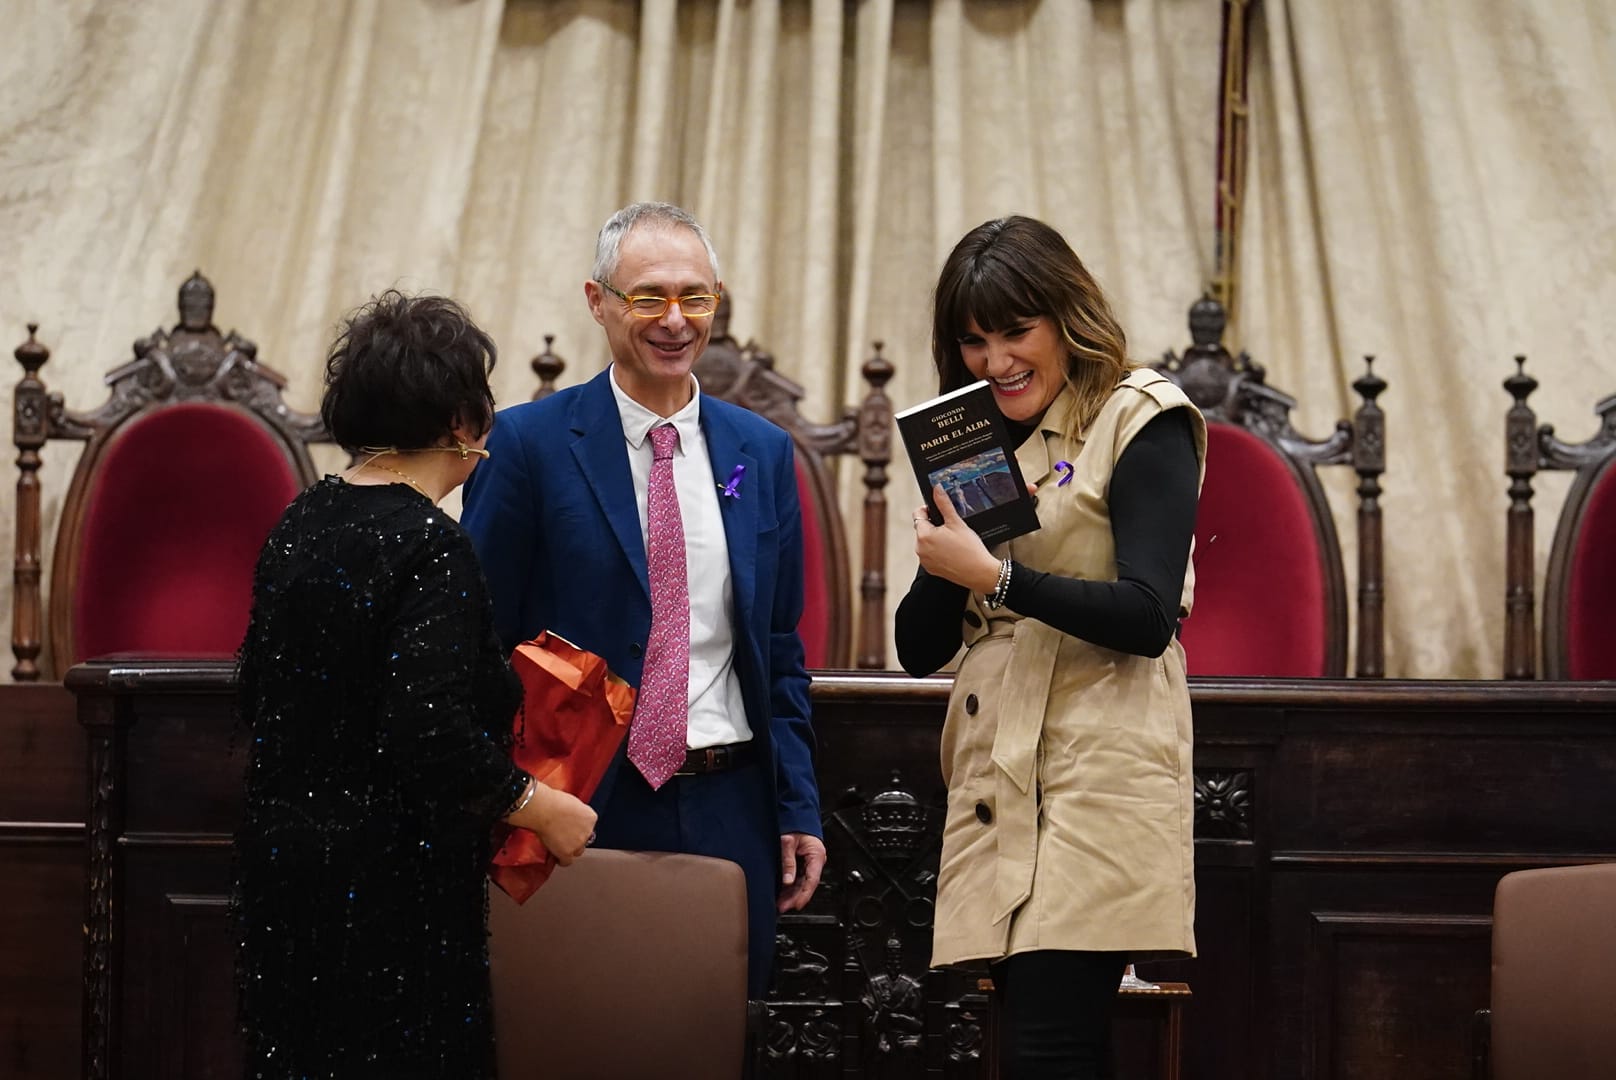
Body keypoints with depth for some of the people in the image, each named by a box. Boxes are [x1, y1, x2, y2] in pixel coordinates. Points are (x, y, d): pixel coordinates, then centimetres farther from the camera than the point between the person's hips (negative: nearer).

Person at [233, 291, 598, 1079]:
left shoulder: (300, 524, 6)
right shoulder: (430, 548, -18)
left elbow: (256, 695, 14)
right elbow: (434, 739, -25)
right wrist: (546, 809, -11)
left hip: (281, 859, 8)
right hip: (389, 890, -8)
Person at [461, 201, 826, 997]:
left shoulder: (762, 453, 10)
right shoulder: (528, 444, -2)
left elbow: (780, 654, 14)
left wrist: (798, 811, 8)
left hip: (729, 812, 4)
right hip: (582, 809, -3)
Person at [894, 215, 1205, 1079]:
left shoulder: (1140, 422, 0)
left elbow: (1148, 615, -14)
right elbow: (918, 649, 16)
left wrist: (993, 574, -18)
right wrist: (947, 557, -3)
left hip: (1098, 785, -7)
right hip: (999, 792, 7)